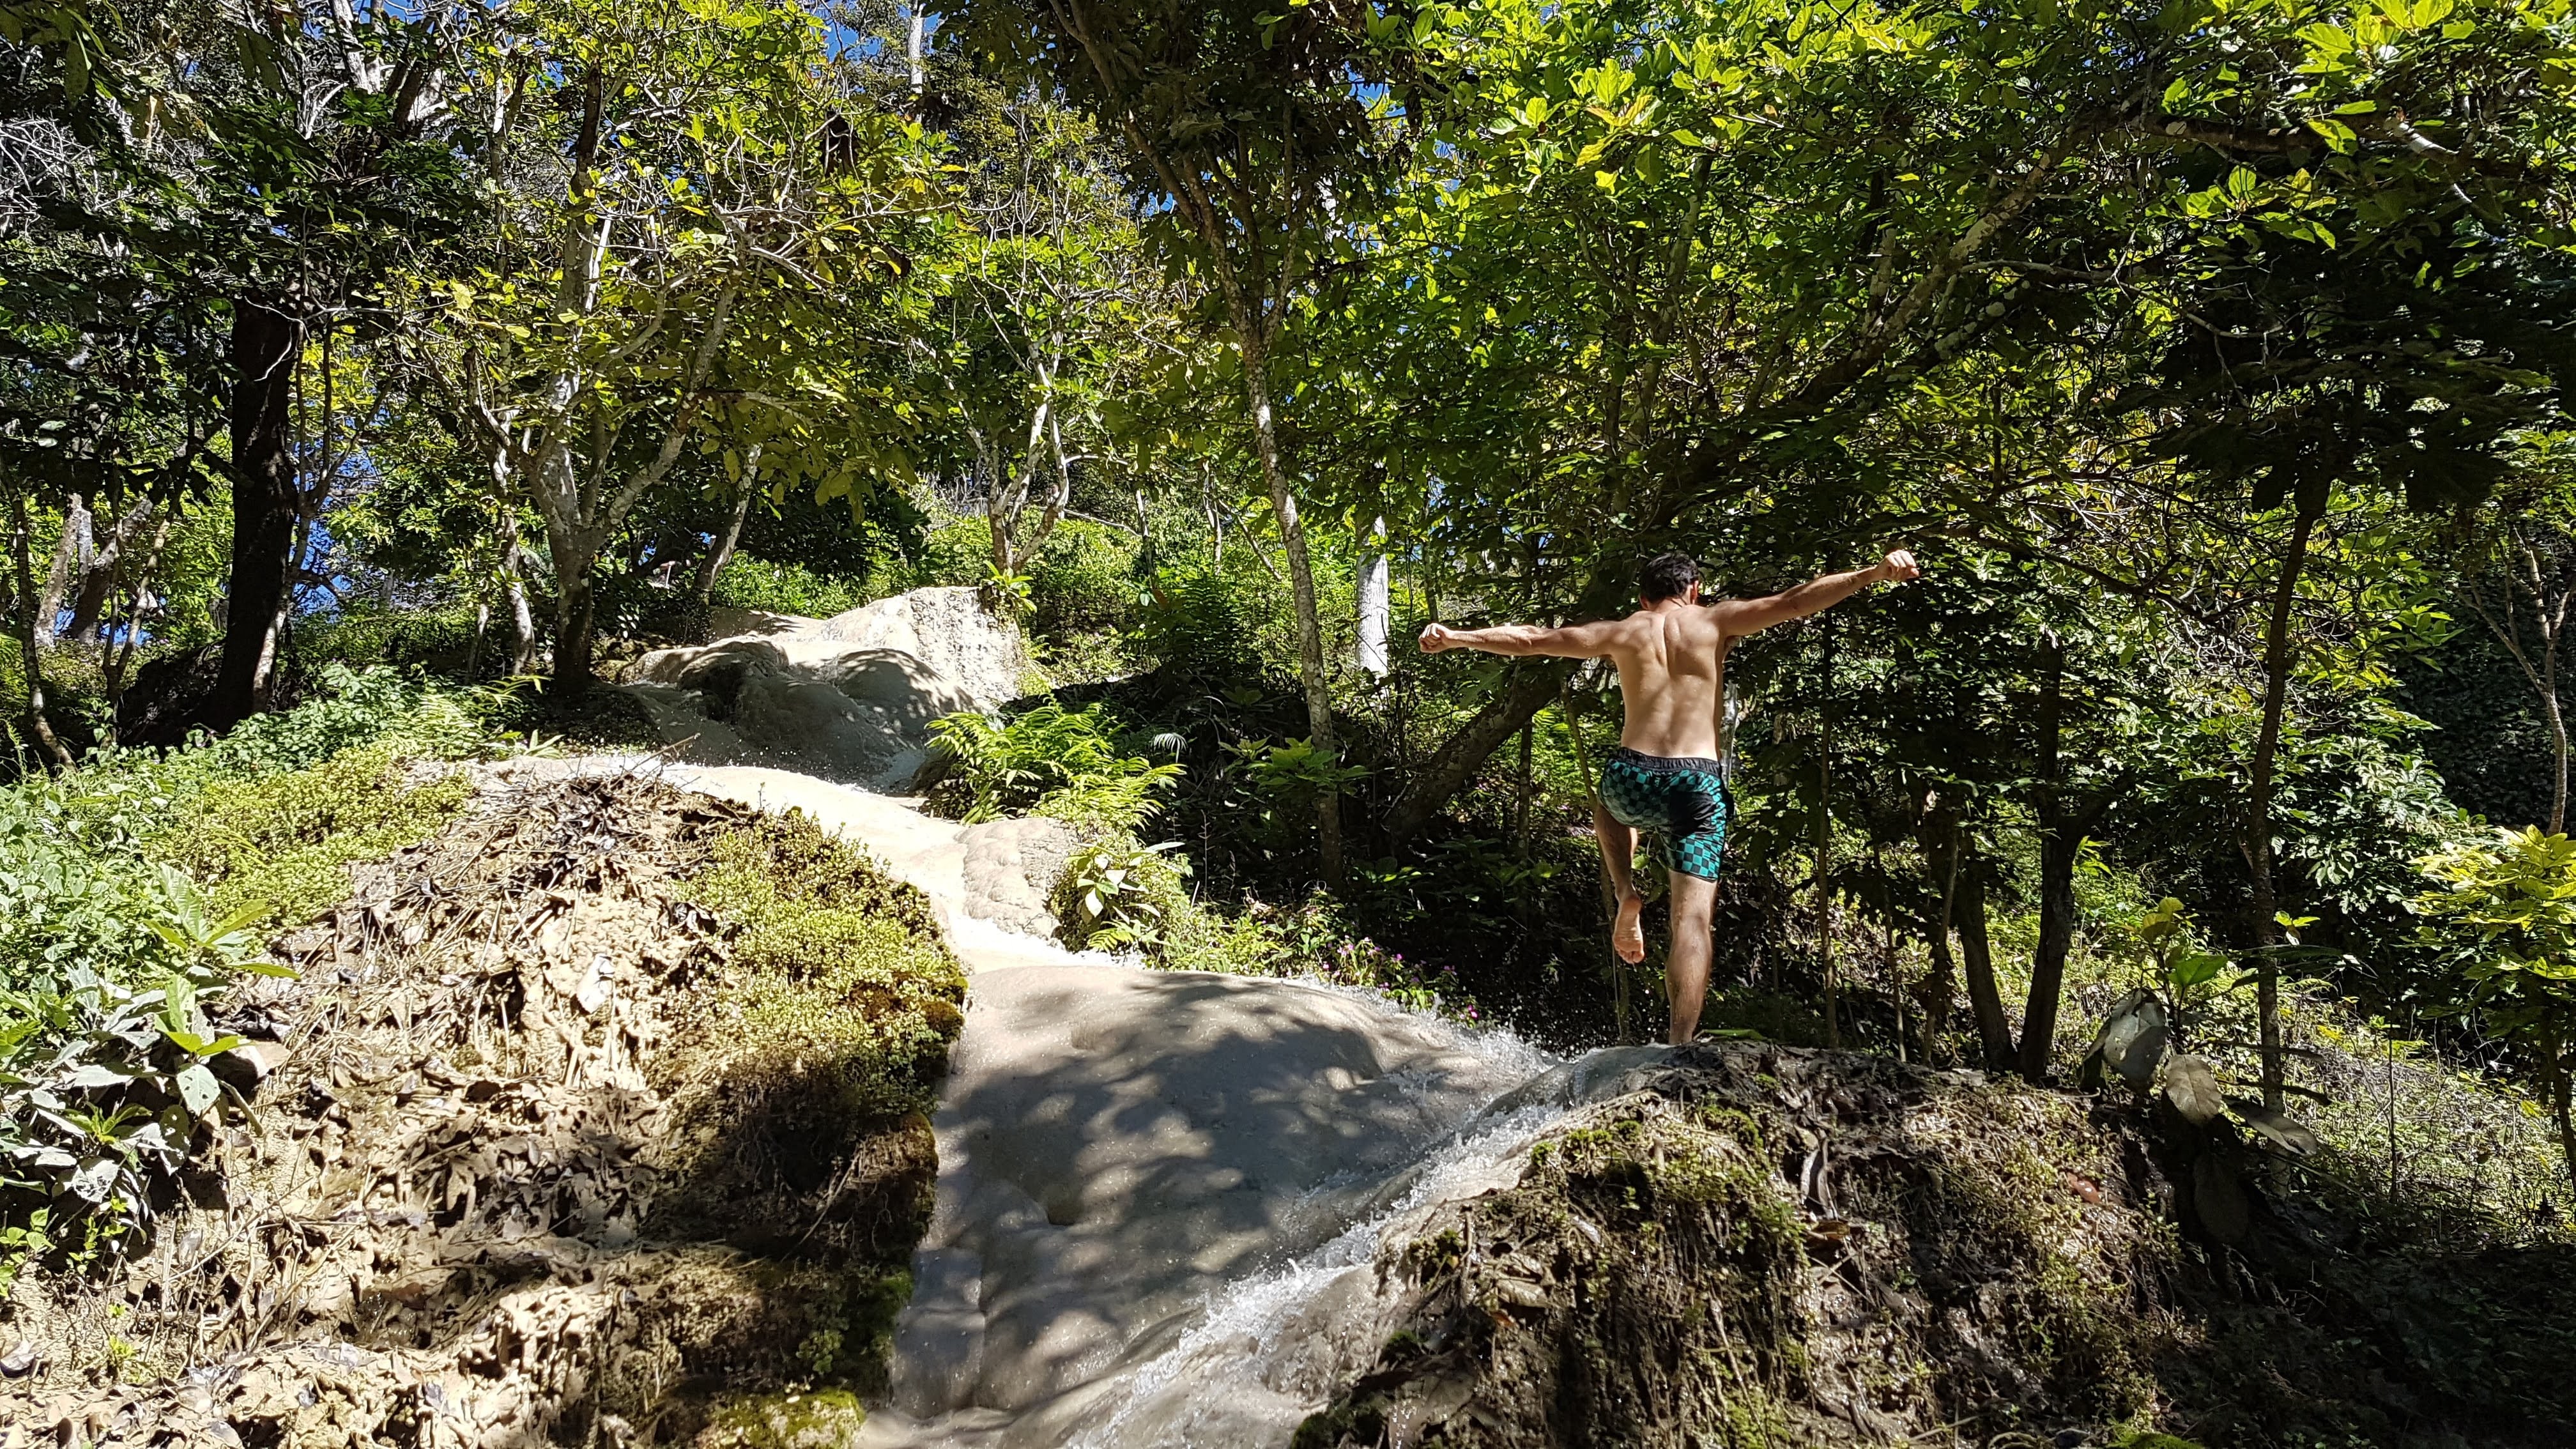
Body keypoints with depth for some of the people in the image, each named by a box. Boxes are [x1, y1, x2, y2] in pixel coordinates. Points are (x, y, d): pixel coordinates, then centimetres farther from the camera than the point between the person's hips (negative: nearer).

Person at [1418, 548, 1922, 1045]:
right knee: (1692, 921, -3)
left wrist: (1455, 637, 23)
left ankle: (1626, 894, 16)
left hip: (1630, 779, 2)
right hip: (1697, 786, -2)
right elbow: (1794, 602, 1)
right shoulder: (1715, 621, 9)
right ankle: (1681, 1045, -15)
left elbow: (1529, 638, 15)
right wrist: (1875, 573, 3)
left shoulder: (1621, 632, 13)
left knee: (1606, 806, 39)